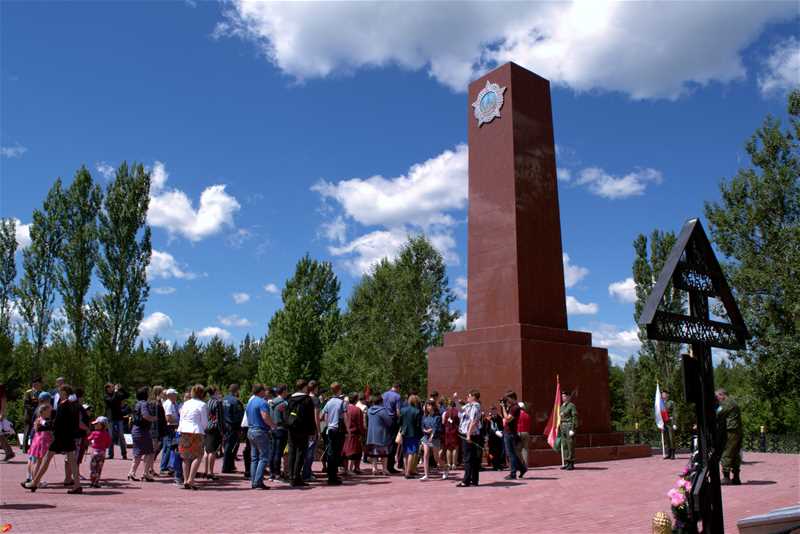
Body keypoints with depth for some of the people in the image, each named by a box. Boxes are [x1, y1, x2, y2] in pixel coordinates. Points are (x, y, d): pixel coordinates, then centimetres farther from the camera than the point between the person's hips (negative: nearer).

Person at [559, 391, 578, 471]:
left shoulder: (572, 406, -8)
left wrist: (572, 429, -18)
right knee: (564, 446, 8)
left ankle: (571, 464, 0)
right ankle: (566, 463, 13)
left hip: (569, 428, -8)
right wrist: (560, 429, 16)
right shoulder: (562, 406, 16)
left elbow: (575, 418, -12)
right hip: (563, 427, 8)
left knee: (570, 446, -5)